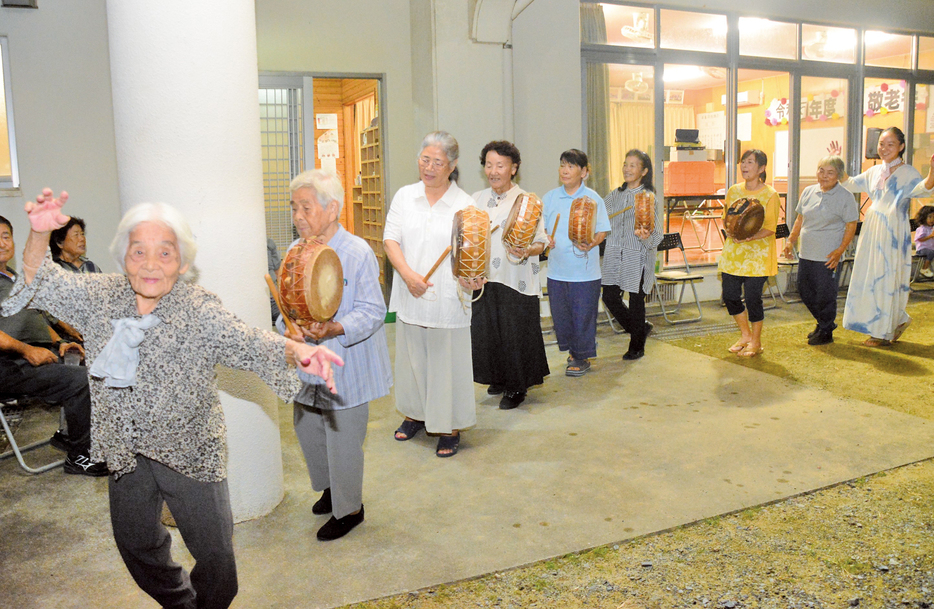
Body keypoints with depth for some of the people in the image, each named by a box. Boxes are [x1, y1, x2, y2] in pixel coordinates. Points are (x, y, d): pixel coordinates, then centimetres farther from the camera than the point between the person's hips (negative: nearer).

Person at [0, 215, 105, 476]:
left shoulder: (22, 281, 28)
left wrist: (59, 342, 12)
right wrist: (26, 349, -23)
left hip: (44, 354, 8)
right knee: (81, 379, -28)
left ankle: (68, 434, 4)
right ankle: (77, 457, -13)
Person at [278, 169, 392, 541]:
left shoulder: (358, 253, -16)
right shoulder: (296, 252, 3)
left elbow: (372, 311, -16)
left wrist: (334, 329, -32)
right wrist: (288, 329, -10)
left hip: (345, 366, -6)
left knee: (343, 440, 4)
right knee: (307, 430, 19)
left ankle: (349, 508, 26)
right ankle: (330, 487, 46)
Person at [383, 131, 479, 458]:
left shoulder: (464, 204, -3)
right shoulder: (404, 196, 6)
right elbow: (390, 239, 1)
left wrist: (474, 277, -26)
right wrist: (408, 273, -15)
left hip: (447, 299, -3)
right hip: (410, 296, 3)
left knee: (447, 360, 3)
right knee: (412, 356, 16)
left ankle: (449, 428, 19)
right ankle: (415, 413, 37)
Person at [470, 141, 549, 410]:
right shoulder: (477, 200, 10)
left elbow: (541, 243, -3)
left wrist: (526, 251, -23)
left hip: (517, 281, -4)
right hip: (484, 280, 5)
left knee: (516, 334, 1)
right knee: (486, 330, 10)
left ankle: (516, 387, 19)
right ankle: (498, 379, 31)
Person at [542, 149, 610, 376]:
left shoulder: (593, 199, -3)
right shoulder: (550, 198, 7)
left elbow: (602, 231, -2)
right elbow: (541, 228, 11)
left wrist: (591, 243, -22)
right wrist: (545, 240, -10)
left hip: (585, 270, -3)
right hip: (557, 268, 4)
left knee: (583, 314, 2)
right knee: (560, 313, 10)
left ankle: (582, 357, 18)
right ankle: (572, 350, 31)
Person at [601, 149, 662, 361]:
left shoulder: (649, 197, -6)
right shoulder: (615, 195, 10)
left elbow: (657, 234, -12)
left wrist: (646, 236, -33)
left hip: (638, 258, -5)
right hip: (615, 255, 5)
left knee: (636, 301, 3)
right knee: (610, 297, 4)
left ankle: (637, 346, 23)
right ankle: (641, 327, 29)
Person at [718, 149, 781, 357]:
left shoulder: (770, 195, -6)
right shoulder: (733, 191, 9)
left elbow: (770, 228, -11)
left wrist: (750, 237, -28)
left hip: (757, 255, -5)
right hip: (733, 254, 5)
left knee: (752, 298, -4)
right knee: (730, 296, 6)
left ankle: (756, 342, 16)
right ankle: (745, 335, 29)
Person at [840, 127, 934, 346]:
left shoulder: (907, 172, -7)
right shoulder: (874, 172, 12)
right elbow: (850, 184, 21)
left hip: (894, 233, -6)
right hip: (872, 231, 6)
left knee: (887, 279, -1)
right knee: (870, 277, 10)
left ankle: (884, 333, 11)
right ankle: (898, 320, 30)